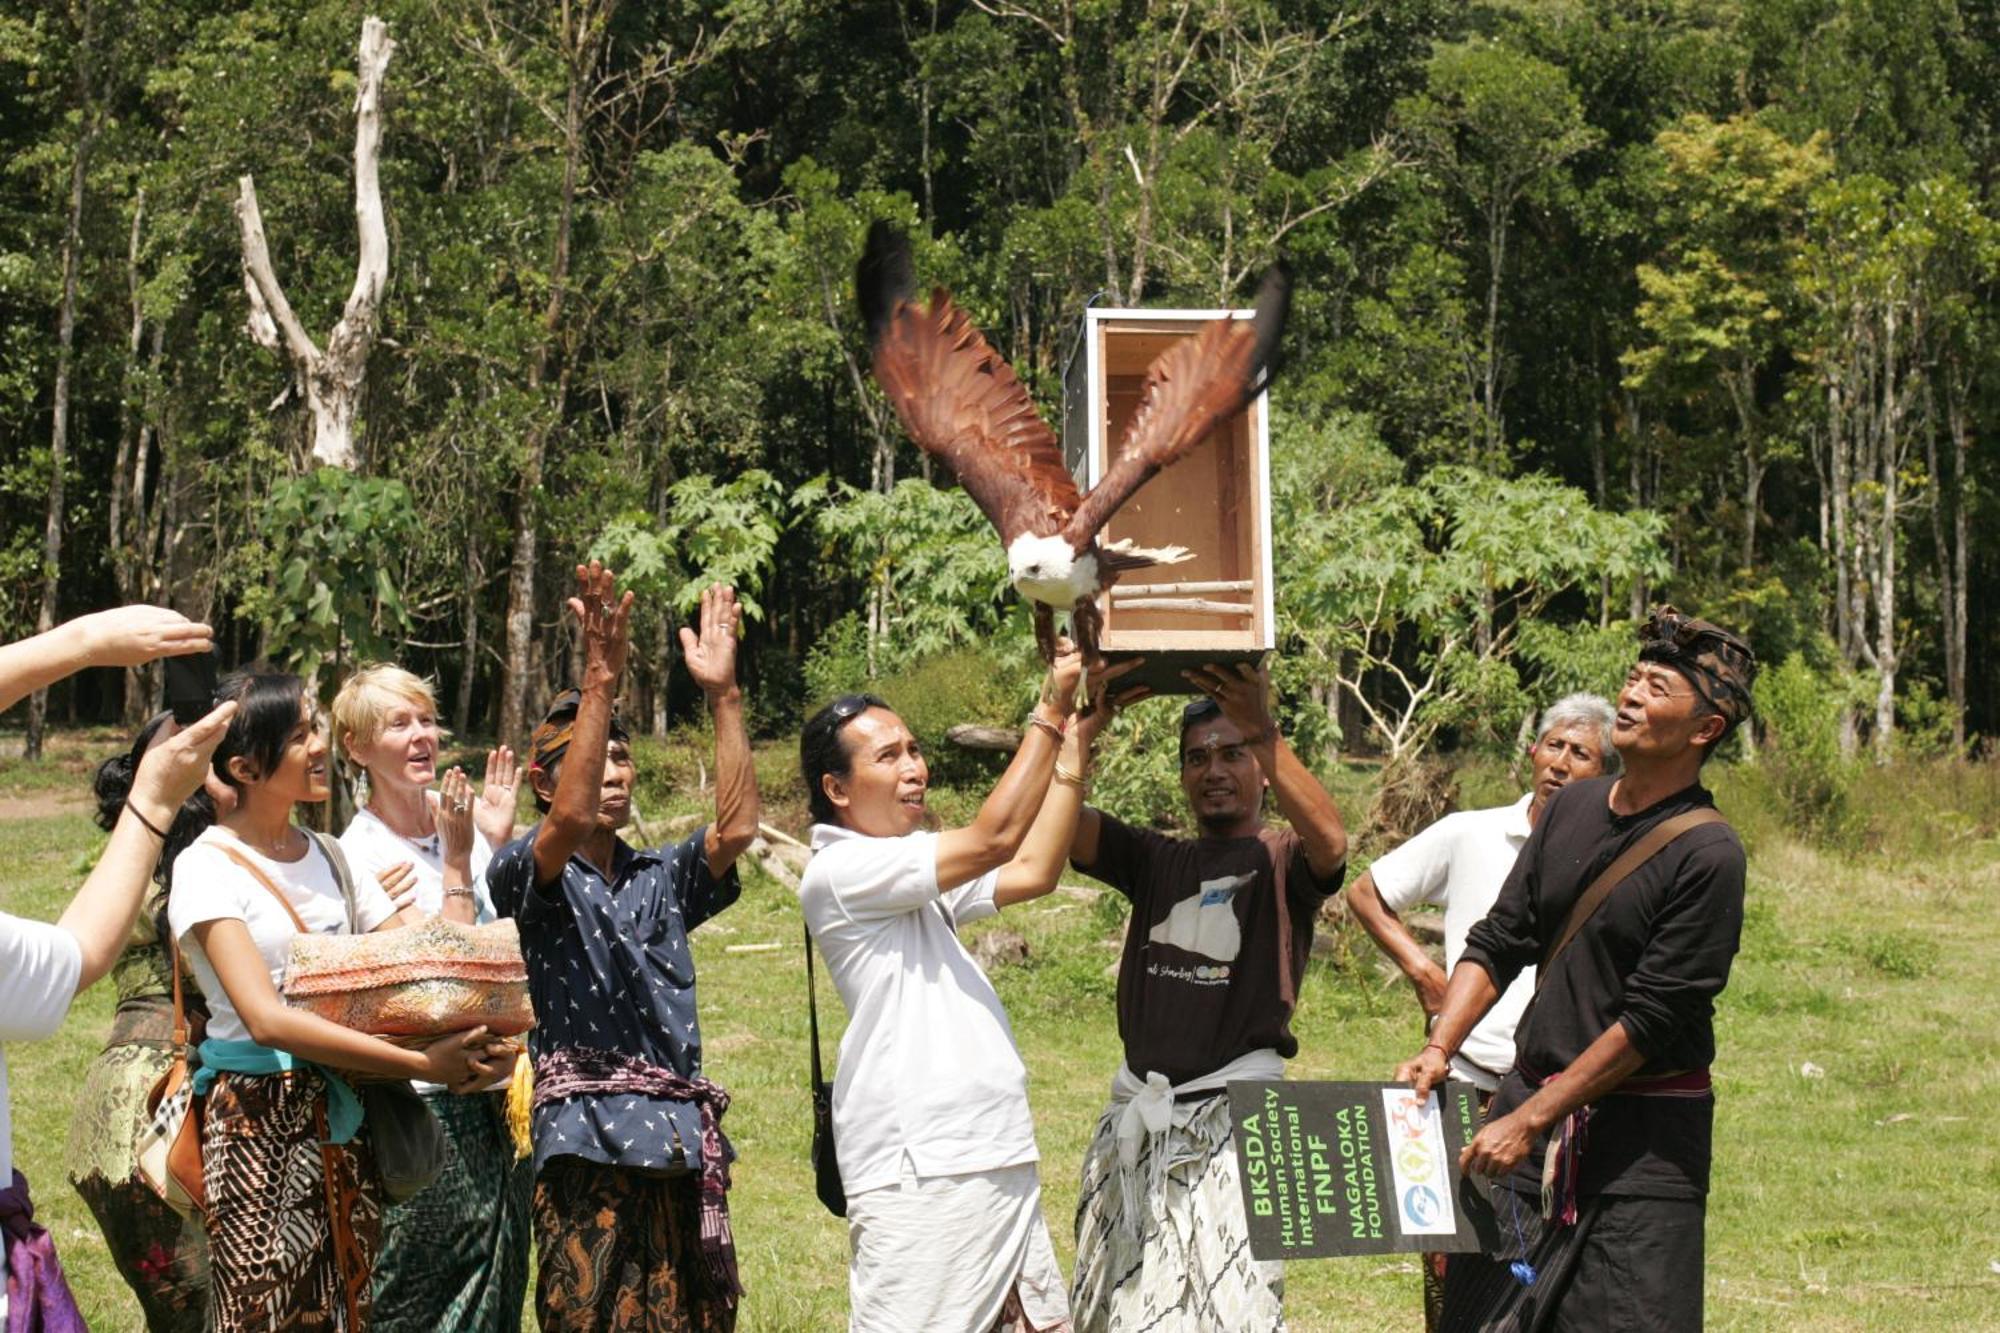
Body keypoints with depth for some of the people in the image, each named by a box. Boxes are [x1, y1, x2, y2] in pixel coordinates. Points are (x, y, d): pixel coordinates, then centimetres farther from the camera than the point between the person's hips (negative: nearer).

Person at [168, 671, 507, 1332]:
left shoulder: (329, 858, 13)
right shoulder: (207, 869, -9)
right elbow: (267, 1018, -21)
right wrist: (423, 1065, -25)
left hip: (345, 1121, 6)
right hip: (260, 1122, -6)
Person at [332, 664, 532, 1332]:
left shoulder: (465, 830, 7)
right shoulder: (358, 857, -12)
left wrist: (500, 844, -1)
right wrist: (458, 864, -16)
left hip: (497, 1110, 7)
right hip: (428, 1116, -7)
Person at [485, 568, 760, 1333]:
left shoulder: (659, 882, 18)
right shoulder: (526, 875, 2)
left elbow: (737, 826, 2)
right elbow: (571, 819, -18)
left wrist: (722, 695, -3)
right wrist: (600, 681, -23)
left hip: (683, 1147, 5)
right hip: (589, 1146, -5)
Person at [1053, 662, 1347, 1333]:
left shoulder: (1280, 862, 2)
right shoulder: (1155, 861, 14)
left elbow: (1330, 843, -22)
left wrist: (1264, 732, -34)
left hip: (1234, 1114, -5)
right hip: (1136, 1115, 5)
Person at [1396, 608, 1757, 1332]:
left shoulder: (1707, 853, -13)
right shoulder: (1573, 807, 8)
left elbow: (1651, 1019, -15)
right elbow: (1499, 940, 12)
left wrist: (1531, 1121, -15)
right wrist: (1439, 1047, -4)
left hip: (1642, 1134, -6)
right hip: (1529, 1091, 6)